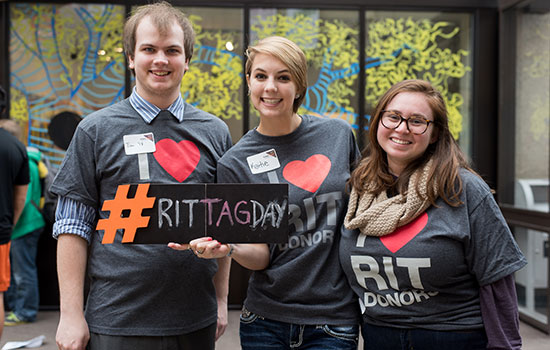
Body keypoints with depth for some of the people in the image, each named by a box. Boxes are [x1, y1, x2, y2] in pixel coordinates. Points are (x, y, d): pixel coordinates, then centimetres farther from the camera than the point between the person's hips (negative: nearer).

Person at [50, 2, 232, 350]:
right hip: (117, 322, -2)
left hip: (197, 321, 3)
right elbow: (73, 226, -2)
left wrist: (221, 301, 8)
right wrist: (71, 314, -7)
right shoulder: (96, 130, -1)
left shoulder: (215, 132, 6)